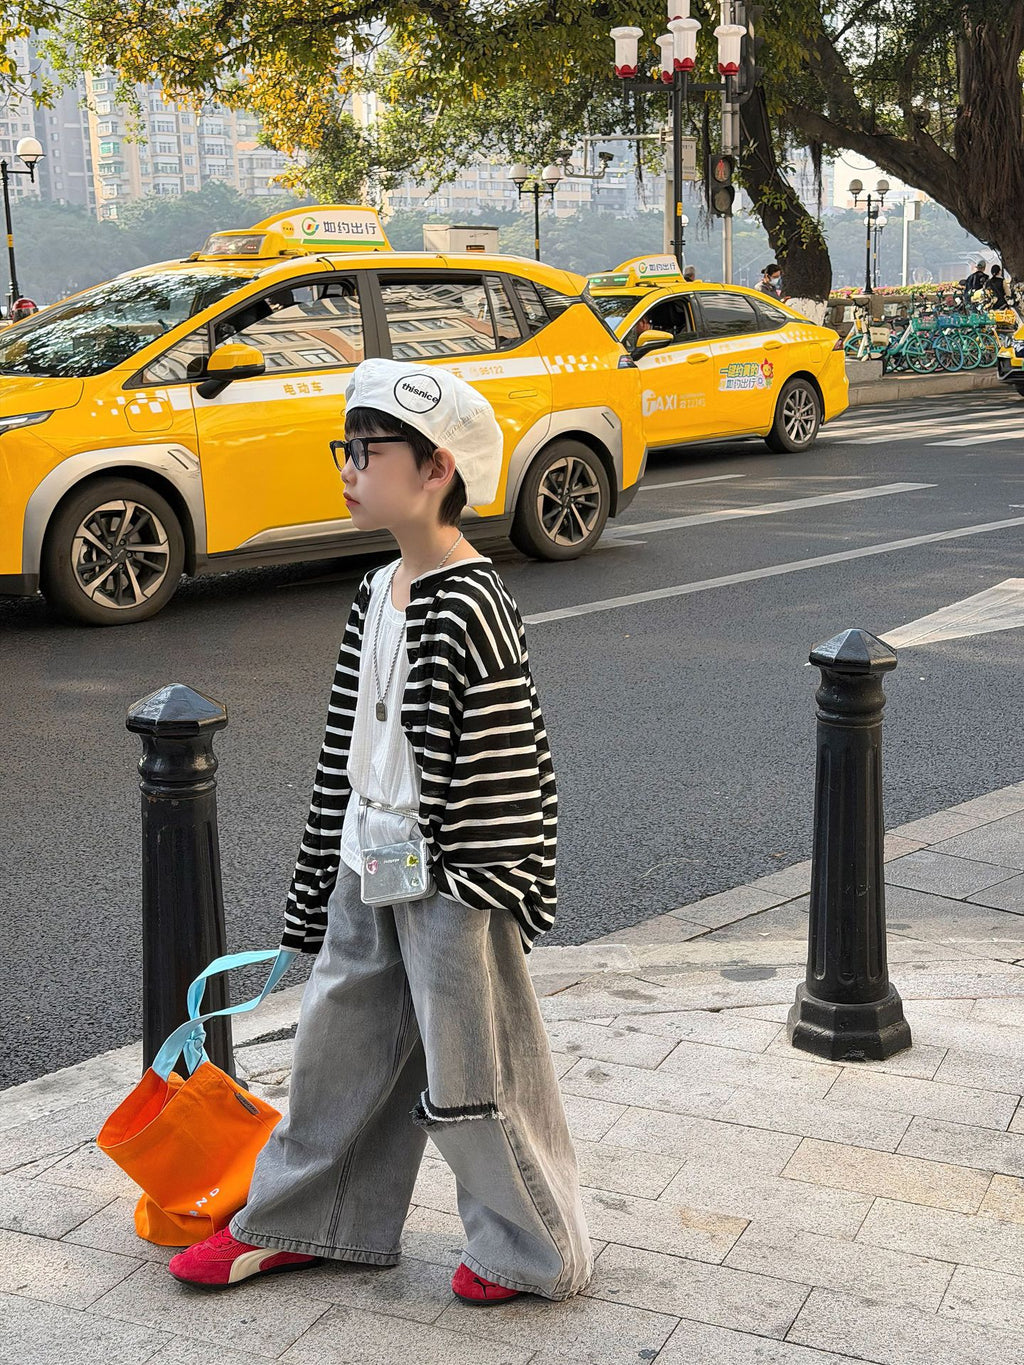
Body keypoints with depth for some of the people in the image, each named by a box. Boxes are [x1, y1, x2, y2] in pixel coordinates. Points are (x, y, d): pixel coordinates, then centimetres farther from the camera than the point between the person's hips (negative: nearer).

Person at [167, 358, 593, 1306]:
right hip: (369, 873, 8)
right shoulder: (377, 596, 8)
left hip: (448, 881, -8)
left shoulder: (470, 606, -19)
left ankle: (532, 1249, 26)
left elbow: (506, 767, -20)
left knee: (471, 1065, 5)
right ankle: (301, 1220, 38)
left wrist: (488, 897, -20)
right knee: (339, 1044, 19)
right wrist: (316, 883, 17)